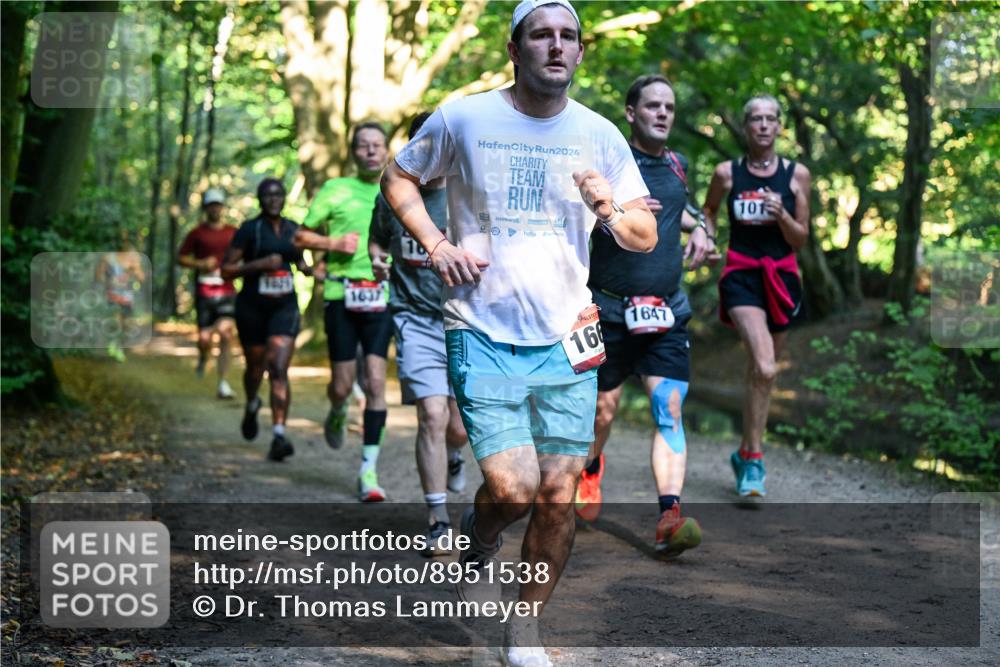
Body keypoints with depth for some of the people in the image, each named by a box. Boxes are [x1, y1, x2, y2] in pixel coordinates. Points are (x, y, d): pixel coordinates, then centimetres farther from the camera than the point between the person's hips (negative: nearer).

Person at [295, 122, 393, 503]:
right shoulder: (335, 189, 7)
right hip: (341, 294, -1)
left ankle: (369, 470, -6)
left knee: (375, 381, -11)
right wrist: (334, 243, -8)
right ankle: (337, 414, 38)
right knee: (342, 384, 0)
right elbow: (301, 234, 10)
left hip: (381, 296, 1)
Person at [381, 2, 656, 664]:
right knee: (512, 489, -15)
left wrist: (611, 211, -14)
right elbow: (398, 178, 13)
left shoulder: (600, 135, 4)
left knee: (558, 496, 2)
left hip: (567, 338, 3)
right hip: (483, 335, -3)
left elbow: (647, 237, 8)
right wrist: (437, 245, -3)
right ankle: (478, 538, 22)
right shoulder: (463, 119, -2)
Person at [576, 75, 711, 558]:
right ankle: (589, 470, 42)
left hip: (666, 311, 3)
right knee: (604, 408, 9)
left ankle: (669, 517, -20)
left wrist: (697, 229, 14)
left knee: (669, 408, -12)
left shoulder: (677, 165, 12)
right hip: (610, 309, -3)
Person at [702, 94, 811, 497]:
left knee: (761, 373, 10)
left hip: (781, 276, 3)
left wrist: (781, 214, -14)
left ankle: (745, 453, 28)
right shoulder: (727, 173, 0)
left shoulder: (796, 174, 2)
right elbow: (708, 211, 20)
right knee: (764, 368, -22)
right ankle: (754, 459, -13)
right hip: (741, 276, -3)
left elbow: (800, 239, 4)